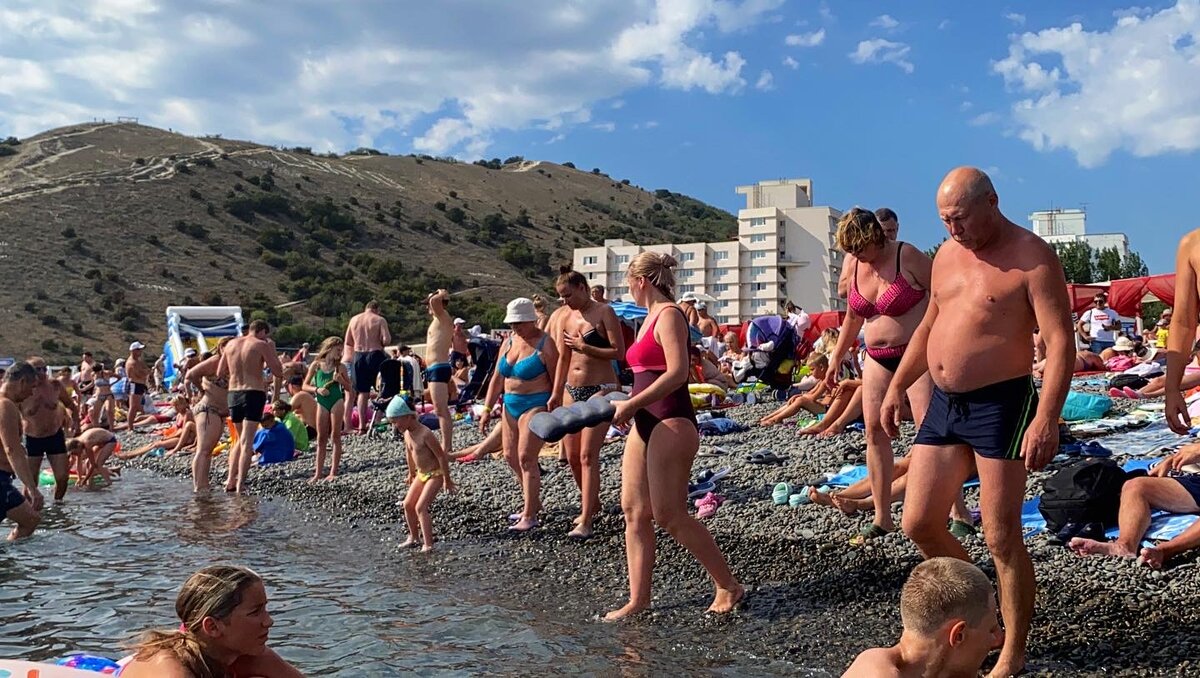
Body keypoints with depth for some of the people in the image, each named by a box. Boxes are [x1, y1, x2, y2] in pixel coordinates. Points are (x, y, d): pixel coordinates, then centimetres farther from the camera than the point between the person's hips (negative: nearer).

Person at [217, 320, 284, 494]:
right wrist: (272, 348, 5)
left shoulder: (231, 343, 11)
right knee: (247, 442, -6)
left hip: (233, 393, 6)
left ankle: (231, 480, 16)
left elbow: (220, 372, 15)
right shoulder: (262, 345, -5)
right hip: (254, 393, -6)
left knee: (240, 439, 21)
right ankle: (240, 485, -11)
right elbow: (278, 371, -5)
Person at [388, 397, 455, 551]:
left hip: (435, 474, -9)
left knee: (420, 507, -17)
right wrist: (411, 472, 27)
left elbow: (441, 456, -23)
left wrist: (447, 480, -19)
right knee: (408, 504, 11)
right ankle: (414, 537, 29)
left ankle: (428, 544, -13)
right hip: (421, 473, 9)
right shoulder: (407, 433, -2)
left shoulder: (425, 434, -27)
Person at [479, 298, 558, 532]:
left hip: (536, 405, -8)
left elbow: (556, 381, -11)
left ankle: (529, 516, -6)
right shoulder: (509, 342, 11)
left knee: (526, 458, -12)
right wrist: (487, 409, 9)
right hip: (511, 405, 8)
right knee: (511, 456, 11)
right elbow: (497, 379, 14)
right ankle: (534, 502, 28)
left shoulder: (544, 345, -11)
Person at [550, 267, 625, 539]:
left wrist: (584, 347, -15)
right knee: (572, 456, 10)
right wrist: (556, 394, 15)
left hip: (600, 390, -7)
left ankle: (586, 522, -10)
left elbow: (619, 352, -14)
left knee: (588, 455, -12)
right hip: (572, 391, 7)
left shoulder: (604, 312, -7)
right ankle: (591, 504, 31)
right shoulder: (567, 317, 12)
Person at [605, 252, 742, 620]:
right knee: (634, 512, 6)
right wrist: (622, 403, 12)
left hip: (671, 424, -10)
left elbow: (677, 372, -22)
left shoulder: (669, 315, -11)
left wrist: (632, 404, -20)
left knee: (669, 515, -7)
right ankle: (638, 599, 10)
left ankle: (728, 586, 6)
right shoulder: (650, 317, 18)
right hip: (645, 424, 10)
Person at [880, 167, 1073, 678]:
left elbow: (1060, 342, -16)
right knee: (918, 525, 9)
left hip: (1000, 405, -7)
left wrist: (1046, 419, -25)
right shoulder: (947, 254, 12)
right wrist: (897, 387, 19)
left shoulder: (1032, 258, -11)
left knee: (1001, 539, -2)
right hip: (943, 404, 8)